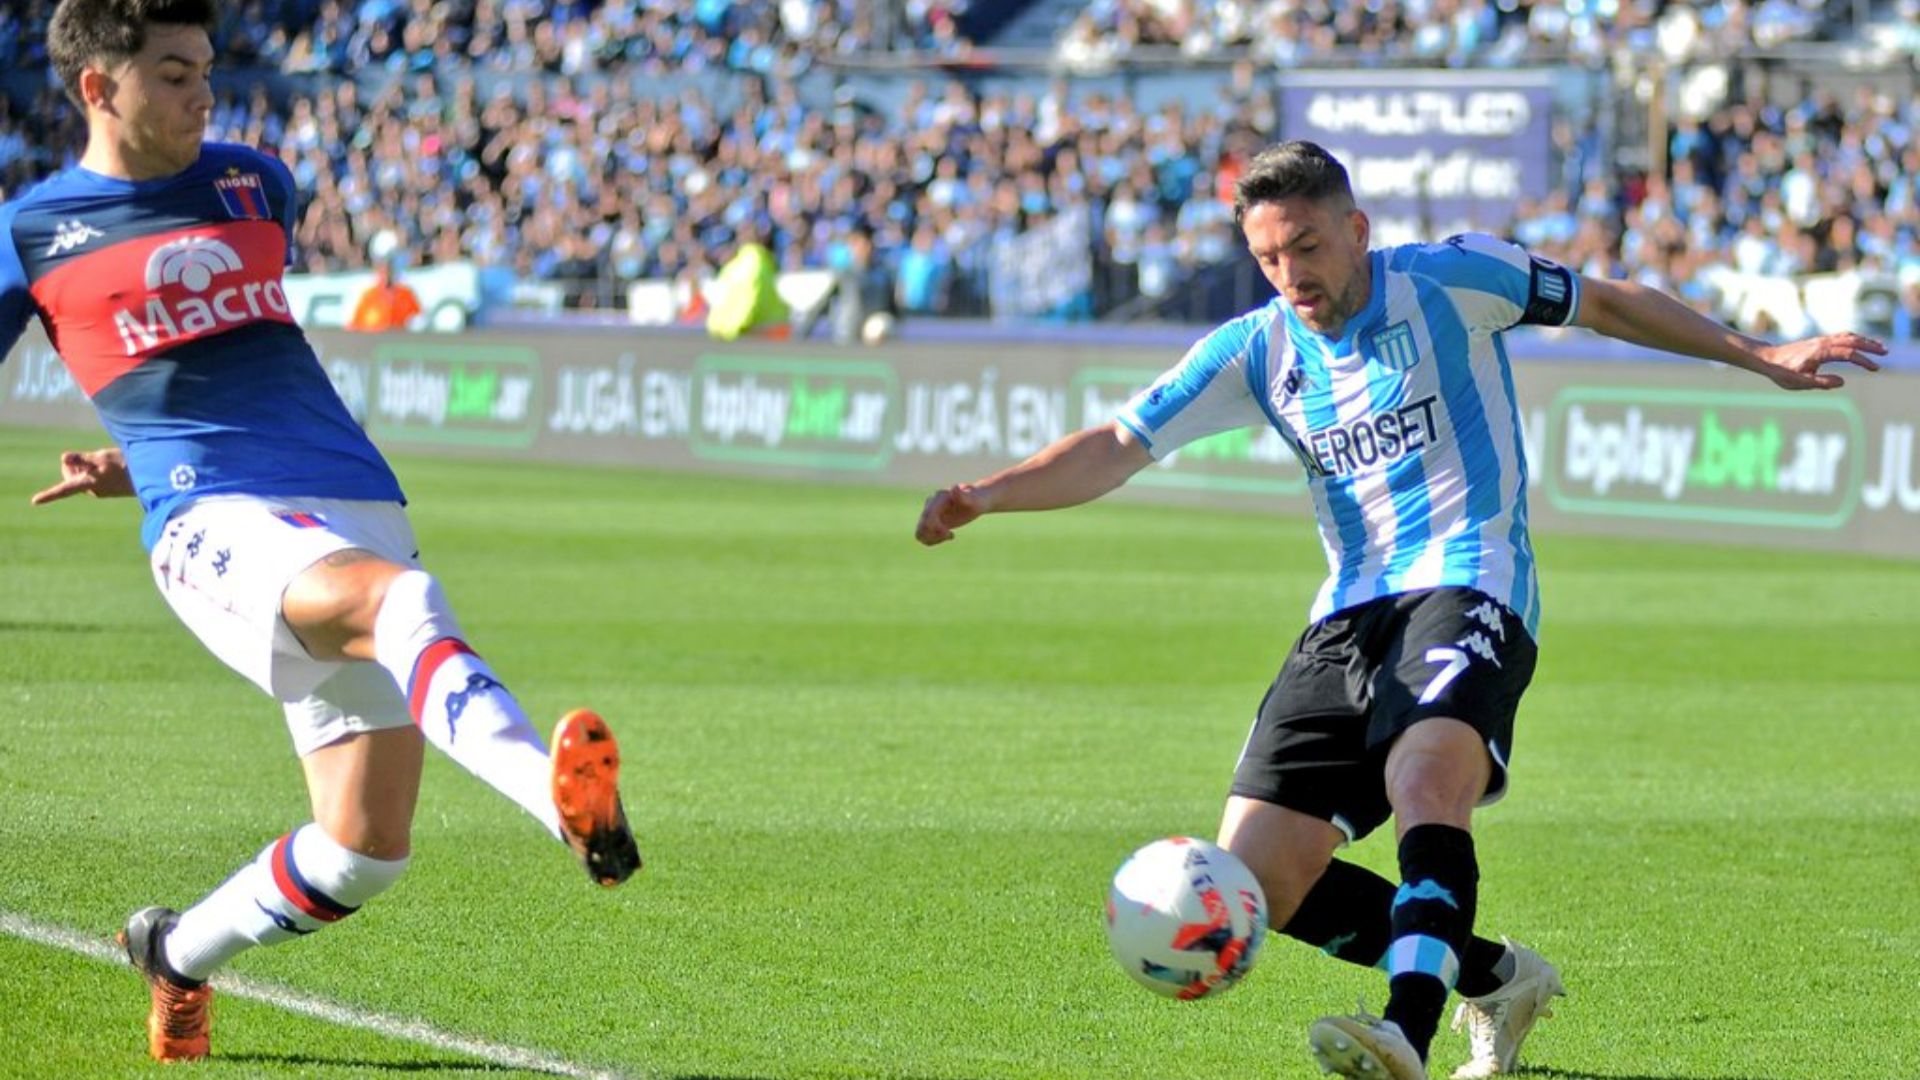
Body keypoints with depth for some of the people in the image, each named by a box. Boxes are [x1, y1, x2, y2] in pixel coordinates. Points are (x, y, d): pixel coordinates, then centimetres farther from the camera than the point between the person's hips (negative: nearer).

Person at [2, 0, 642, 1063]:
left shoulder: (253, 185, 19)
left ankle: (178, 953, 24)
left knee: (365, 849, -3)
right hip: (215, 529, -5)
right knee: (393, 600, -37)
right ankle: (562, 796, -61)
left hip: (358, 509, 5)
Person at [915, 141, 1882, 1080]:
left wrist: (1759, 356, 12)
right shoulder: (1256, 351, 9)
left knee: (1425, 786, -35)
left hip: (1467, 591, -6)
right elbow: (1118, 447, 6)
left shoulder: (1450, 281, -1)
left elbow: (1602, 304, 12)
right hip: (1348, 617, 6)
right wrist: (986, 495, -10)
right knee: (1255, 878, -3)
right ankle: (1496, 981, 13)